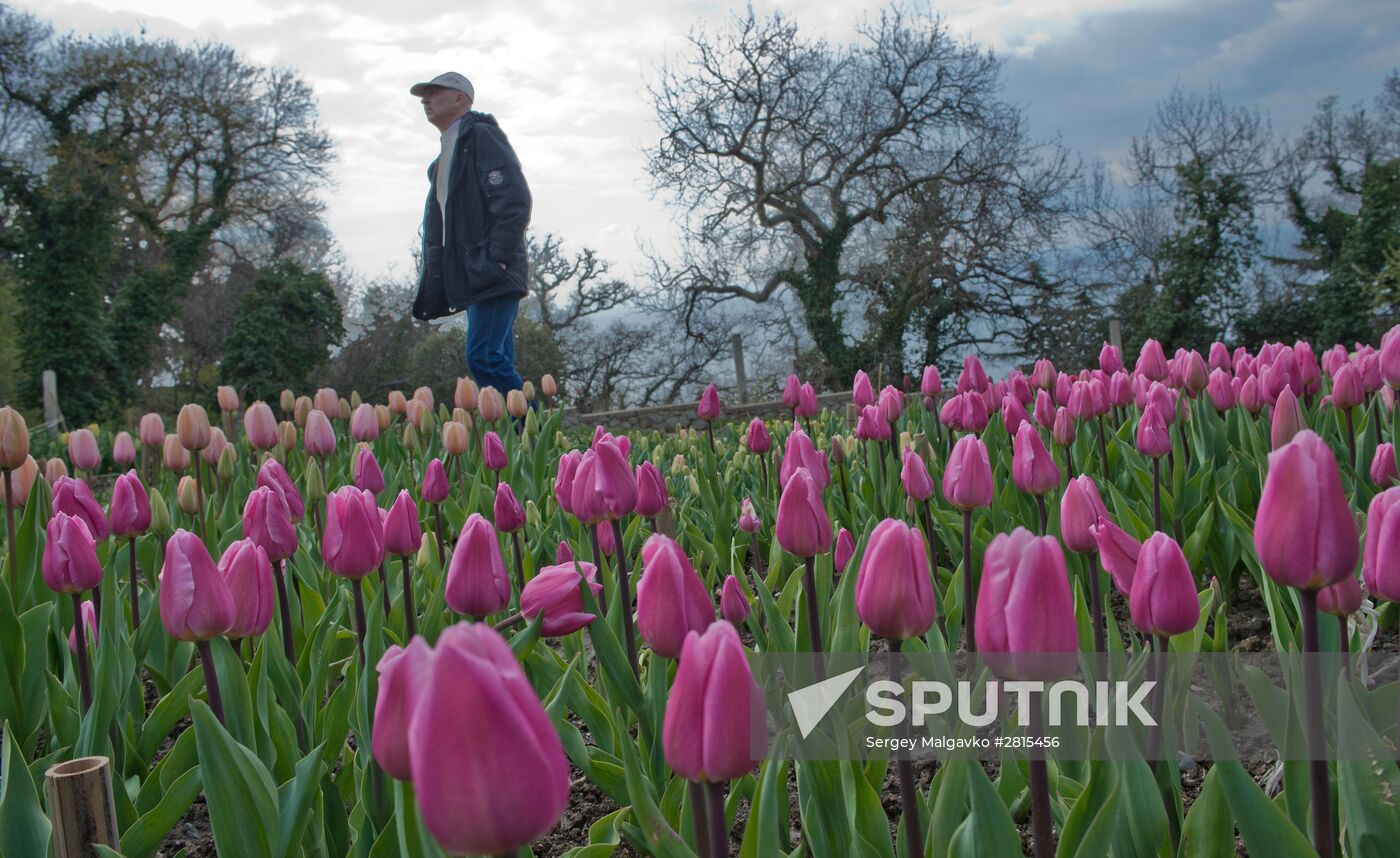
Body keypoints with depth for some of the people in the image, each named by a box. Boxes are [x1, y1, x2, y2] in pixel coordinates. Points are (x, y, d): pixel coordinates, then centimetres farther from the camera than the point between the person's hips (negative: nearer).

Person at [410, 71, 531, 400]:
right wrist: (430, 275, 18)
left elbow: (515, 200, -15)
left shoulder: (482, 135, -4)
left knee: (483, 356, -18)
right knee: (498, 362, 5)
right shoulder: (447, 153, 24)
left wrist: (497, 260, -21)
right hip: (471, 276, 9)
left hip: (493, 274, -9)